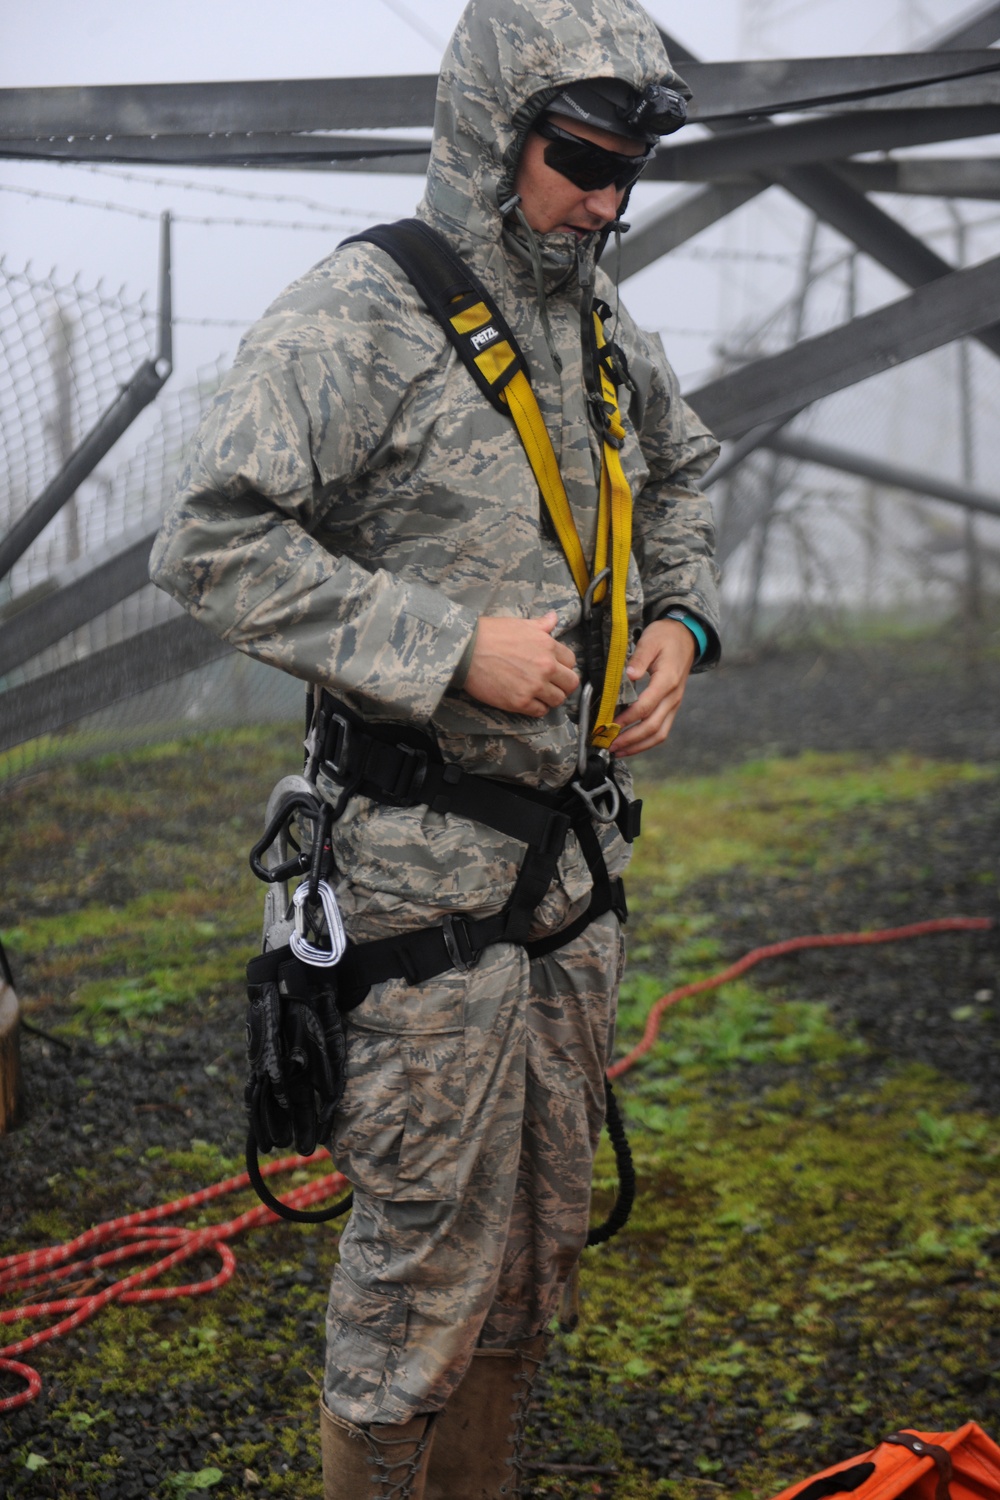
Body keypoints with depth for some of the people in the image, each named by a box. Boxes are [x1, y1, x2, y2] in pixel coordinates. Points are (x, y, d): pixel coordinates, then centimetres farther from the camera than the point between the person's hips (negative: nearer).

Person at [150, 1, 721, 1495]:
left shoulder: (604, 326, 9)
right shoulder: (357, 315, -14)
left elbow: (680, 473, 28)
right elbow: (212, 545, -20)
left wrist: (680, 619, 9)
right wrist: (453, 643, -22)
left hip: (577, 847, 8)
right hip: (429, 859, -7)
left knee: (545, 1216, 17)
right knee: (428, 1239, 1)